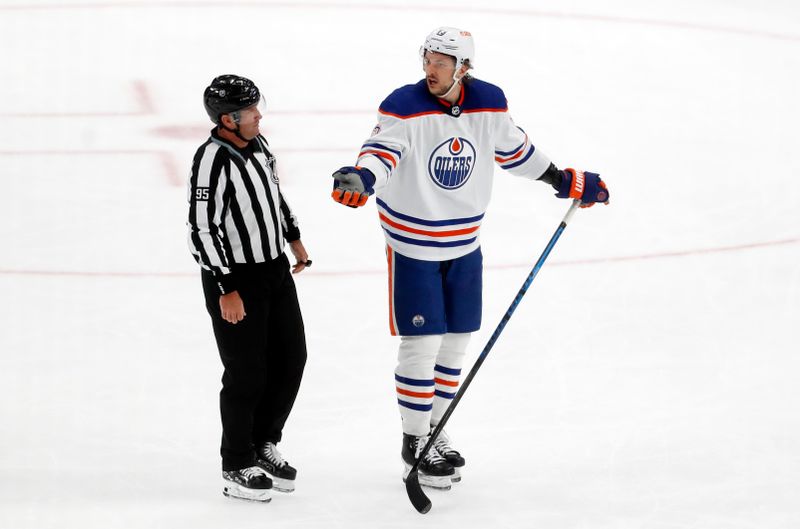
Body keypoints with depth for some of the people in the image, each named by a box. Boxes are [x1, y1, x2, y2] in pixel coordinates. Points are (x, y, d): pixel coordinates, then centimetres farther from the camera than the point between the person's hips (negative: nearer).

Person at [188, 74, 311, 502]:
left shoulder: (256, 142, 2)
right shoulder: (213, 161, -24)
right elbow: (202, 230, -24)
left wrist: (294, 238, 25)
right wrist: (226, 290, -23)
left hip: (276, 269, 8)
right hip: (235, 279, -8)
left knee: (291, 359, 13)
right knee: (247, 375, -1)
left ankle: (264, 445, 31)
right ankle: (238, 467, 16)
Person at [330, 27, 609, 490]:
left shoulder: (490, 104, -6)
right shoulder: (404, 107, -20)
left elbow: (513, 148, 11)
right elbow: (382, 150, -35)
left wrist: (565, 181, 18)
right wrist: (361, 179, -57)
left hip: (465, 244, 5)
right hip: (413, 246, -5)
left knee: (457, 340, 13)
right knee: (421, 344, -3)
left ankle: (436, 431, 29)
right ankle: (415, 443, 11)